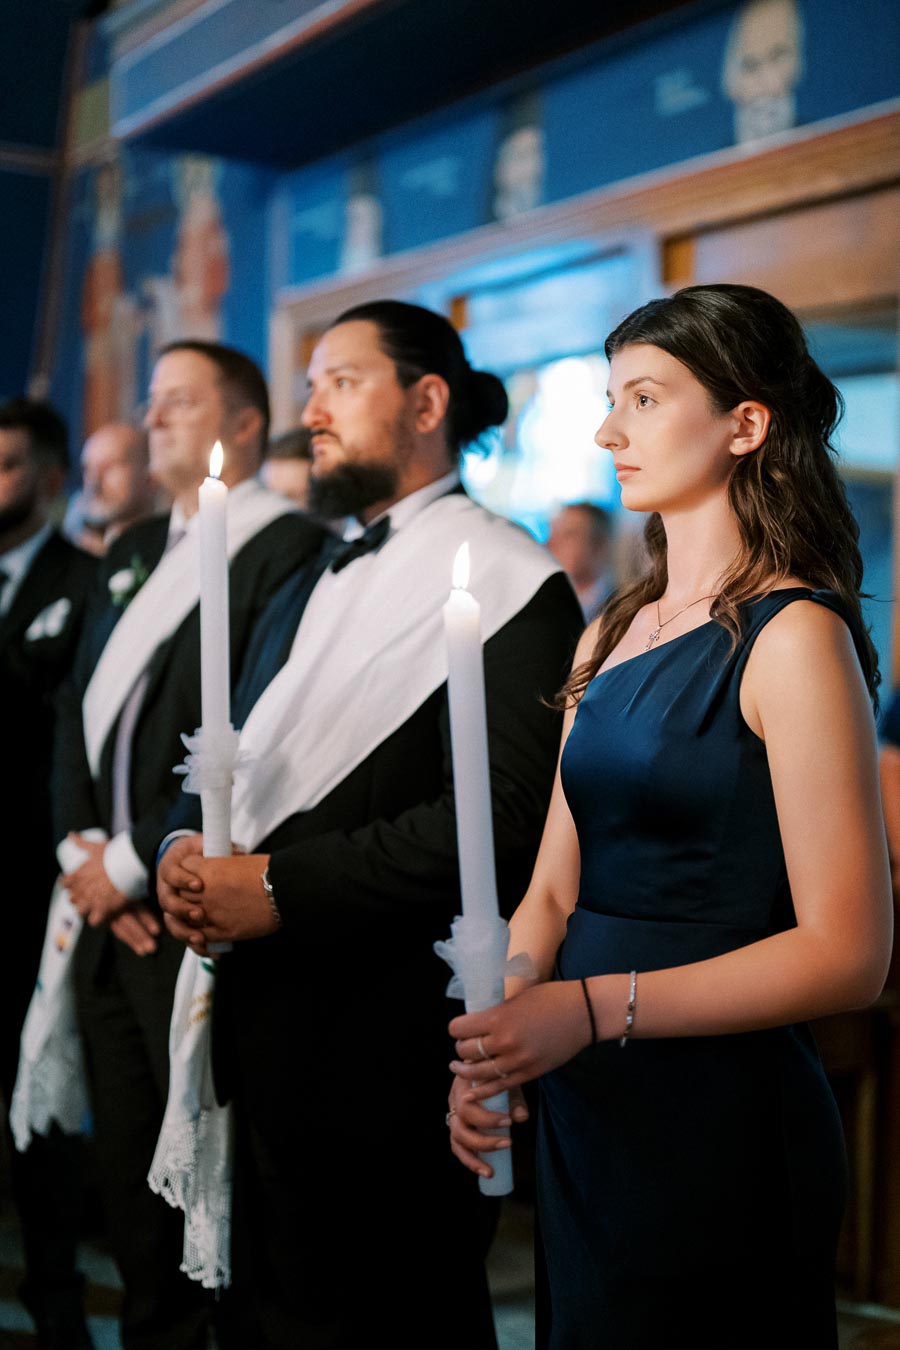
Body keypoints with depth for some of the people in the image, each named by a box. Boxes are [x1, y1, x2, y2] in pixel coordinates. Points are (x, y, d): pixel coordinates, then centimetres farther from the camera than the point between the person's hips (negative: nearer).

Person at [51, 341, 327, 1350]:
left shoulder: (289, 549, -10)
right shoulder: (132, 553, 18)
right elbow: (78, 708, 16)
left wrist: (135, 861, -12)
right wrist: (81, 843, 1)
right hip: (112, 908, 8)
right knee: (127, 1166, 15)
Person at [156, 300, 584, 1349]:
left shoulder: (497, 578, -11)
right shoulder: (318, 586, 17)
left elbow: (504, 820, -22)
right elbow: (244, 761, 21)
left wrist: (282, 886, -20)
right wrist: (185, 852, -1)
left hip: (393, 1056, -8)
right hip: (268, 1044, 8)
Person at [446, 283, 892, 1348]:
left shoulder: (793, 637, -13)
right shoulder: (611, 635, 10)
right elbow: (555, 887, 10)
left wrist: (600, 1007, -23)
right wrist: (497, 1026, -8)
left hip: (718, 1112, -7)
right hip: (582, 1109, 7)